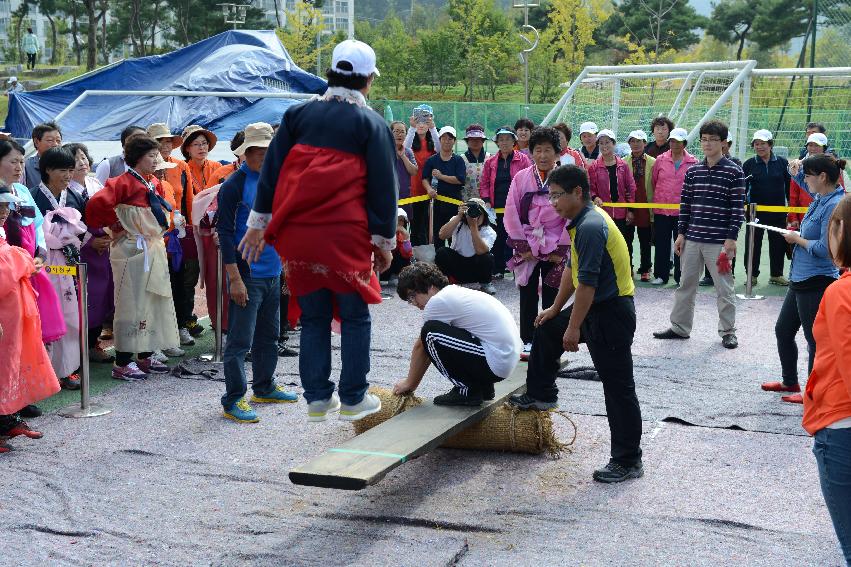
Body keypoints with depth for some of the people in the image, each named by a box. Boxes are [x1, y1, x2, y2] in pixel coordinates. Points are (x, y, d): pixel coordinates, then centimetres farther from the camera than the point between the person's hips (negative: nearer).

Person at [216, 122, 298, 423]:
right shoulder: (234, 185, -12)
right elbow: (225, 232, -14)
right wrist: (234, 278, -18)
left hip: (273, 271, 8)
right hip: (248, 274, -7)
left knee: (269, 336, 18)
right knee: (240, 341, -3)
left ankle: (265, 387, 31)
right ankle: (233, 401, 3)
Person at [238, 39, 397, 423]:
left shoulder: (298, 114, 9)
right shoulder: (372, 124, 0)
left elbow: (271, 171, 8)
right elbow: (383, 186, -1)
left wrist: (259, 224, 12)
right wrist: (384, 241, 5)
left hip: (298, 236, 4)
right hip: (347, 237, -3)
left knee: (313, 316, 12)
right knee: (355, 317, 9)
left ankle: (317, 398, 15)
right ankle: (353, 399, 12)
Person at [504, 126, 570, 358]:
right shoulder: (521, 178, 0)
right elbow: (511, 213, -1)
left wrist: (560, 248, -7)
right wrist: (521, 245, -6)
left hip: (554, 249, -1)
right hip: (526, 248, 1)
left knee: (551, 295, 5)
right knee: (528, 295, 5)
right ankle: (527, 341, 13)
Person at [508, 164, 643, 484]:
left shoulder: (590, 227, -23)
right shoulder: (584, 221, 10)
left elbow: (587, 283, -25)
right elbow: (572, 270, 19)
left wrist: (574, 328, -20)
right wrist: (555, 309, 24)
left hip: (611, 313, -11)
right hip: (596, 306, 11)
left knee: (618, 388, -3)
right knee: (547, 330, 26)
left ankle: (628, 462, 4)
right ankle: (541, 395, 43)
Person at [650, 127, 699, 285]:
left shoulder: (693, 162, 0)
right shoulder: (660, 160, 3)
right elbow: (653, 181, 13)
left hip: (682, 210, -1)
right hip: (661, 209, 1)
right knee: (661, 244, 7)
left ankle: (681, 276, 12)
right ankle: (660, 275, 16)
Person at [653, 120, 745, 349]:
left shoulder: (733, 172, -5)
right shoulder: (693, 171, 8)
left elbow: (738, 207, -7)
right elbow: (685, 204, 11)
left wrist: (731, 238, -11)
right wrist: (681, 233, 6)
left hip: (719, 241, -4)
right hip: (692, 239, 5)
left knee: (724, 287, 2)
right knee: (686, 285, 11)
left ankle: (728, 331, 14)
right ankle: (679, 327, 22)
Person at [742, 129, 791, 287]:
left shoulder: (782, 163, 2)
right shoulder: (749, 164, 0)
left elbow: (789, 187, 5)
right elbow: (742, 188, 1)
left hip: (778, 211, 1)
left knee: (778, 243, 8)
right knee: (753, 243, 2)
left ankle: (776, 274, 20)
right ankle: (752, 274, 13)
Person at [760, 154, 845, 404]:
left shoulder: (834, 205, -19)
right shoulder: (819, 201, 9)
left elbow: (824, 248, -23)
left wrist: (797, 239, -10)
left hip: (816, 282, -10)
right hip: (799, 280, 10)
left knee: (814, 338, 1)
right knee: (783, 330, 19)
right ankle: (790, 382, 34)